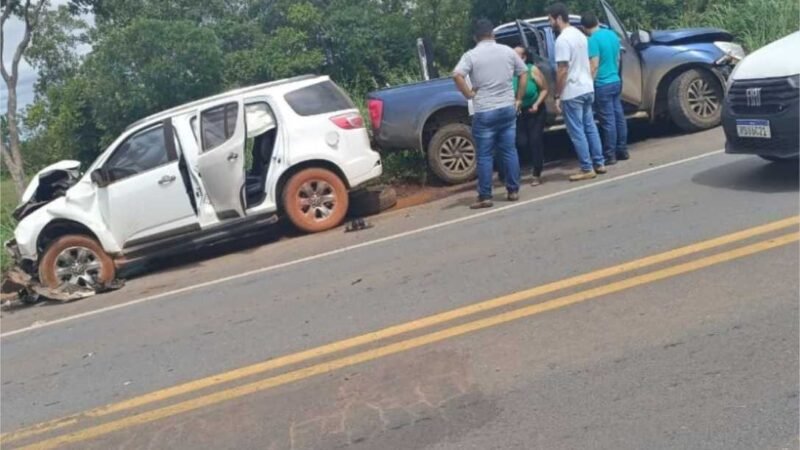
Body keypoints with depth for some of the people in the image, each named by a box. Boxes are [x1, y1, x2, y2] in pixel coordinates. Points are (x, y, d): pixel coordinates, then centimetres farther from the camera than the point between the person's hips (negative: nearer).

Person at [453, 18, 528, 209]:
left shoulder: (471, 55, -6)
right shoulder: (508, 51, 6)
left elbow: (457, 75, -21)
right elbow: (523, 73, 11)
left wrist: (469, 95, -9)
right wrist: (519, 99, 13)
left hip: (485, 112, -4)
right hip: (508, 108, 4)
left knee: (485, 155, 1)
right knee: (509, 151, 11)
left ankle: (485, 197, 2)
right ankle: (513, 191, 16)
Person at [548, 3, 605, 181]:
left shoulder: (562, 39, -17)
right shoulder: (580, 34, 12)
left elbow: (562, 70, -20)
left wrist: (557, 96, -15)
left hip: (572, 93, -9)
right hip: (587, 89, 9)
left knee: (577, 132, -2)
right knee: (590, 127, 15)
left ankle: (587, 169, 1)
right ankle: (599, 163, 20)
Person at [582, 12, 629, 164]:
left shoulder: (593, 40, -16)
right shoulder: (612, 34, 8)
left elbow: (594, 65, -19)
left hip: (602, 85, -8)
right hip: (616, 82, 8)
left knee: (608, 121, -4)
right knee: (619, 117, 12)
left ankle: (609, 155, 0)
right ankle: (622, 150, 20)